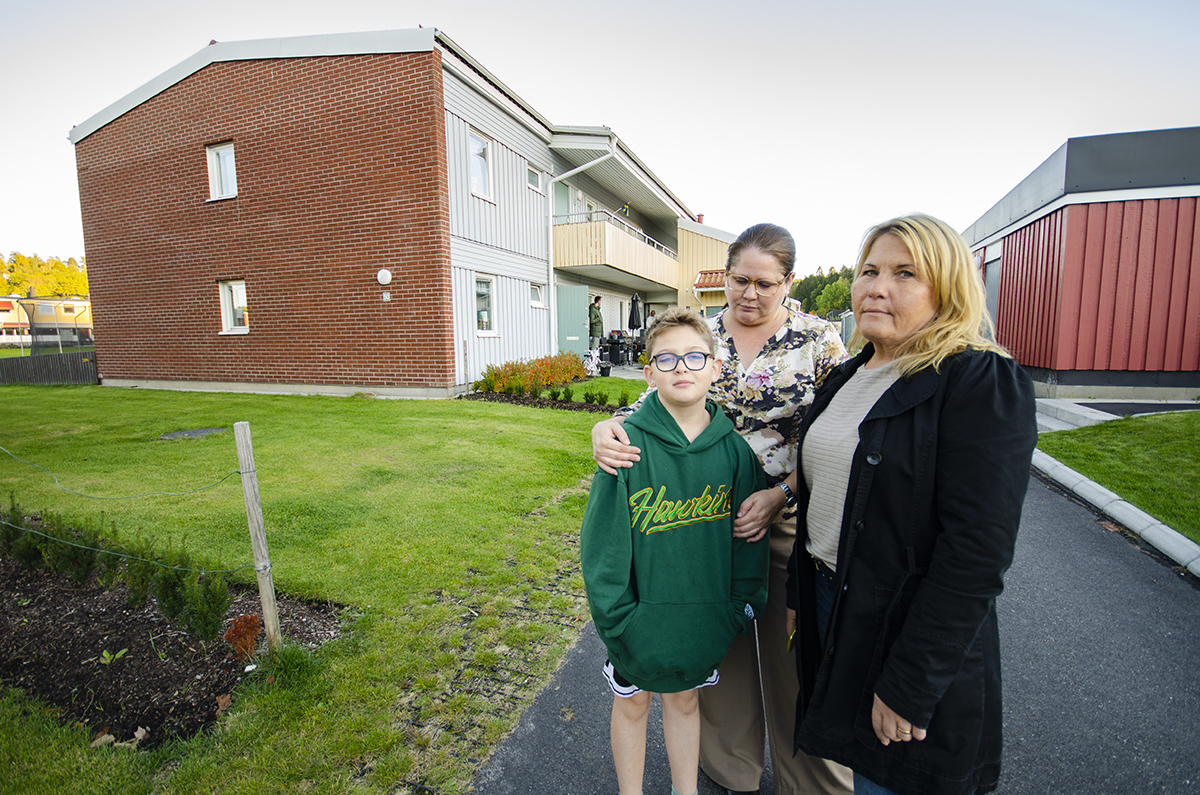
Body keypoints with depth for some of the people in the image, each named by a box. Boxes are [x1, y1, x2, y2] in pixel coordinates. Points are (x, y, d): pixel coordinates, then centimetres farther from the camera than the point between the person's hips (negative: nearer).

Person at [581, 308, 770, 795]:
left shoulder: (734, 445, -9)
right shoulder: (628, 443, -19)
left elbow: (749, 533, -1)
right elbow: (602, 541, -15)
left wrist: (743, 606, 0)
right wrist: (615, 618, -14)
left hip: (704, 617, 2)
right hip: (641, 613, -2)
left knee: (684, 700, 24)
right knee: (633, 702, 20)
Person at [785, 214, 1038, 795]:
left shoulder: (984, 383, -17)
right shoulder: (848, 376, 6)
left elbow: (976, 555, -22)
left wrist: (908, 686, -20)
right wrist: (799, 591, 14)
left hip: (911, 628, -6)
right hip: (829, 603, 7)